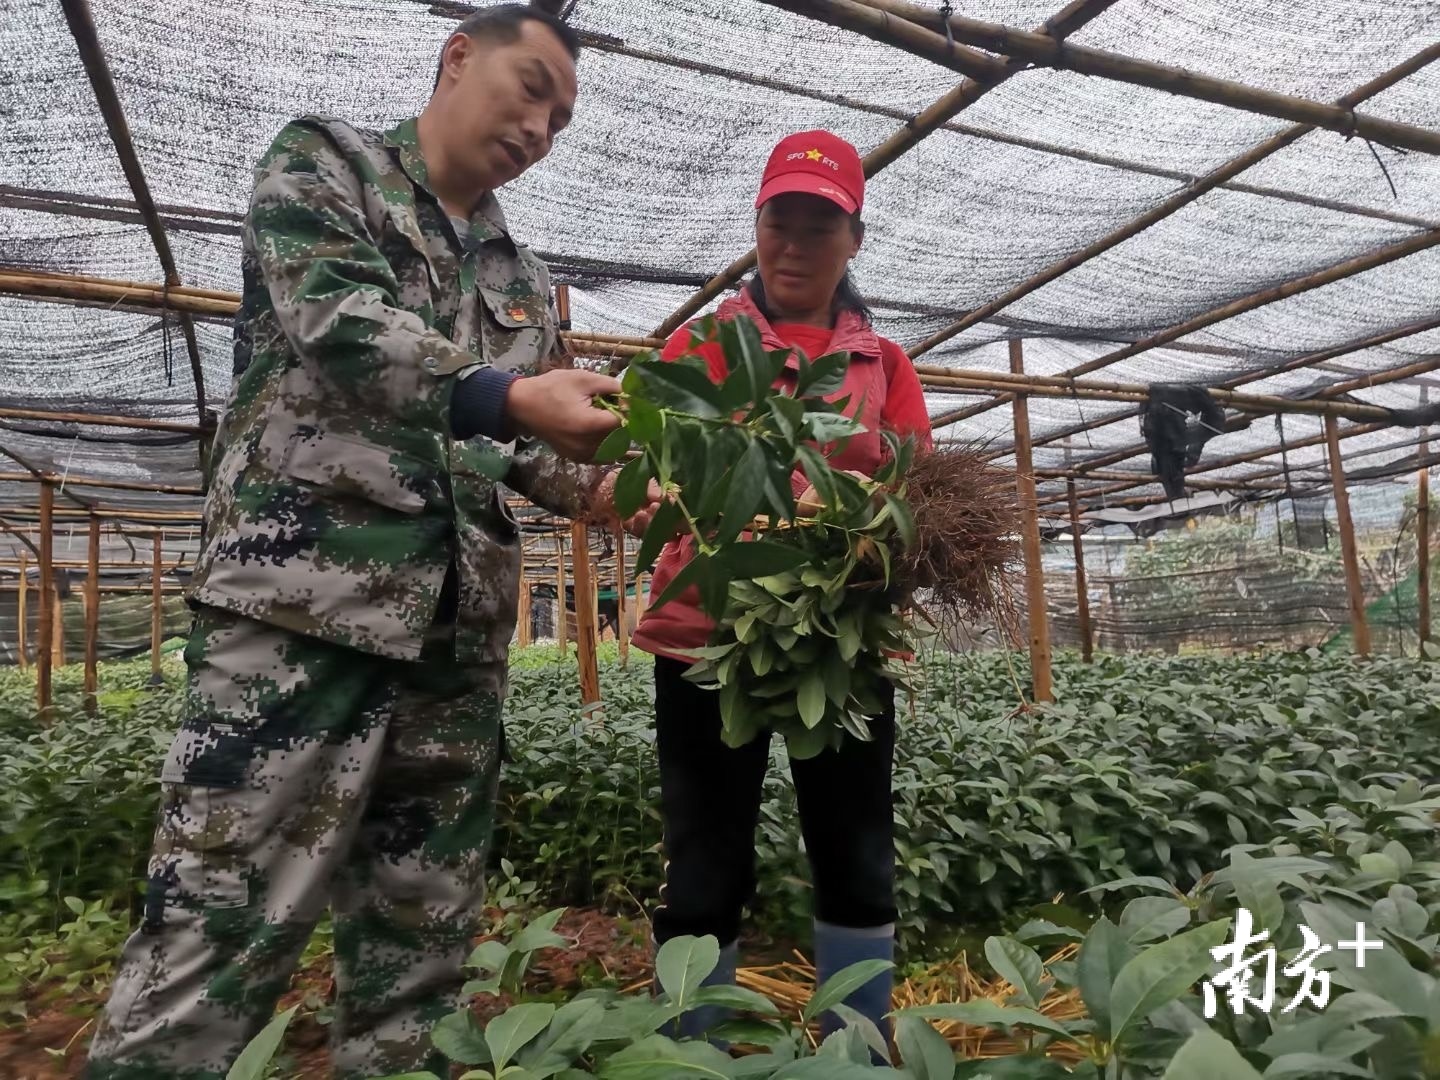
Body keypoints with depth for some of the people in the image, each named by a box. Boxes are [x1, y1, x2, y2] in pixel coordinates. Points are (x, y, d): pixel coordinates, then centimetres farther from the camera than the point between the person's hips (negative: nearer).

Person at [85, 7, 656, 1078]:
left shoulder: (524, 278, 23)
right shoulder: (324, 159, 8)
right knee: (218, 932, -4)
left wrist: (597, 486, 1)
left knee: (423, 941, 11)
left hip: (461, 624, 6)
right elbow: (339, 322, -12)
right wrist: (507, 395, -26)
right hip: (307, 590, -5)